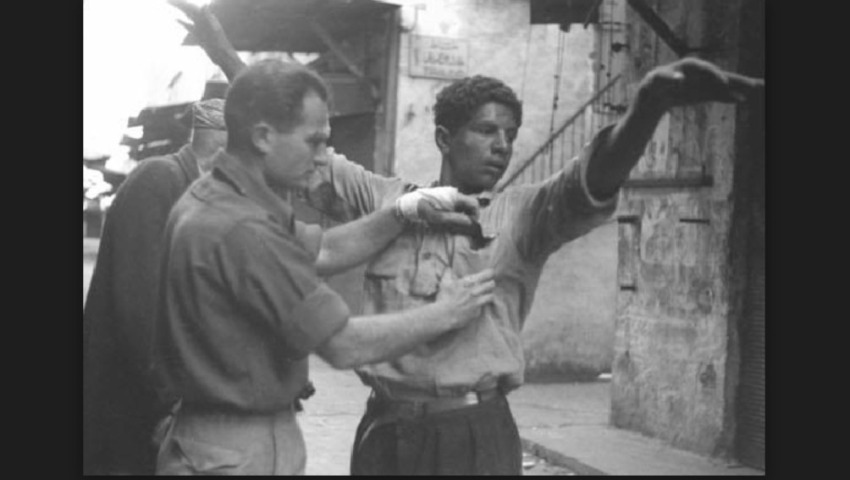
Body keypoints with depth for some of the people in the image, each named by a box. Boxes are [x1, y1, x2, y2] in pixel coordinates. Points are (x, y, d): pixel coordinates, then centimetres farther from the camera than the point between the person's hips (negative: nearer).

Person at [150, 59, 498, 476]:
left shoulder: (213, 197, 5)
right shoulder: (240, 231, -27)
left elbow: (321, 252, 16)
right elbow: (344, 347, -22)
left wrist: (403, 213, 4)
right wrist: (444, 314, -9)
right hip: (238, 454, -10)